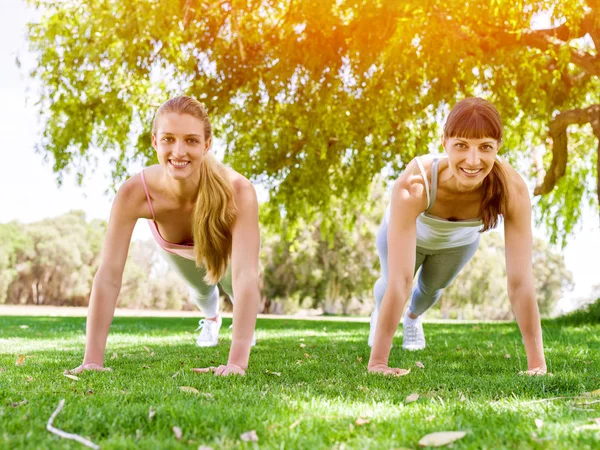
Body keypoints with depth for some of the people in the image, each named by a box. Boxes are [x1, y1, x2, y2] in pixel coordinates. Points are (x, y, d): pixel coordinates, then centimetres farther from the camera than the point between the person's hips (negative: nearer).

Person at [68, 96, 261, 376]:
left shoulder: (237, 191, -48)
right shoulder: (134, 193, -44)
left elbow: (245, 276, -52)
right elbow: (108, 278, -43)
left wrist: (238, 361, -60)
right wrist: (92, 360, -46)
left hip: (224, 243, -1)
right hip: (176, 248, 2)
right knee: (201, 290, 30)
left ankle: (244, 323, 63)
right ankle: (211, 319, 68)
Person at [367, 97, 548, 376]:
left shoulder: (512, 188, -42)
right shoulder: (414, 184, -48)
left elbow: (520, 280, -37)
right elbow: (399, 281, -47)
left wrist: (537, 361, -37)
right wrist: (377, 361, -46)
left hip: (461, 241, 2)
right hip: (409, 233, -2)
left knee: (432, 288, 28)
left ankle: (413, 317, 66)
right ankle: (379, 314, 61)